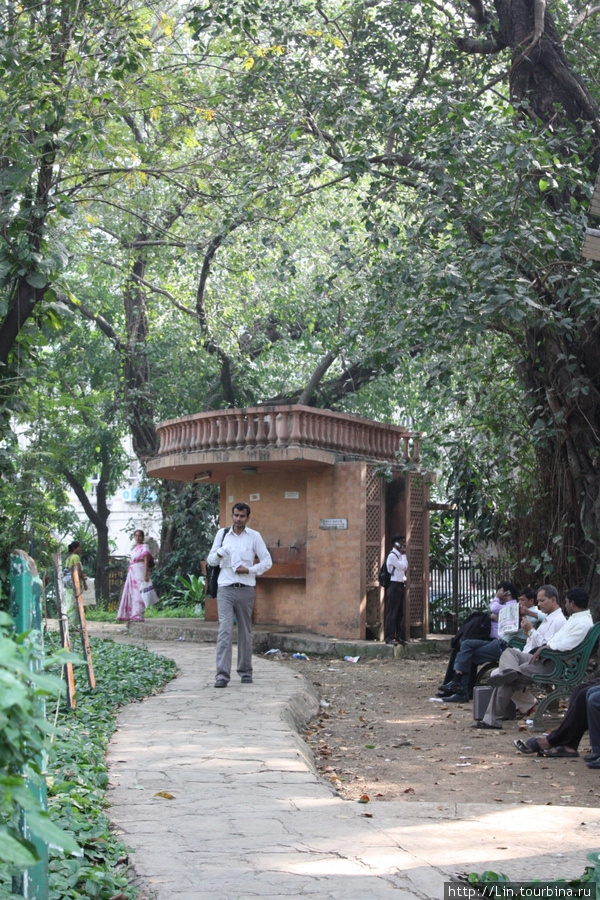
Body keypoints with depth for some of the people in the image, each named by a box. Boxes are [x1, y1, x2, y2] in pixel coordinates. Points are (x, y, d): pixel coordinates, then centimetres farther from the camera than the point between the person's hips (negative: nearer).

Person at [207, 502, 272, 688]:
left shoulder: (254, 536, 7)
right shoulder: (222, 533, 10)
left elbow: (267, 561, 7)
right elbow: (210, 560, 14)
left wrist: (249, 570, -8)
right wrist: (218, 554, -9)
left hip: (246, 589, 0)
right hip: (225, 589, 0)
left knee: (245, 631, 7)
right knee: (225, 631, -11)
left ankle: (245, 671, 19)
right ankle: (222, 674, -15)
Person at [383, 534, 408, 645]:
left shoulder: (399, 556, 18)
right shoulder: (392, 556, -11)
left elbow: (405, 567, 15)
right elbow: (403, 566, -16)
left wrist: (403, 554, 10)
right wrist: (404, 555, -5)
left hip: (400, 586, 10)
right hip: (394, 585, -10)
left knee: (400, 613, 10)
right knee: (392, 612, -9)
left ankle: (398, 636, 14)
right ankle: (389, 637, -8)